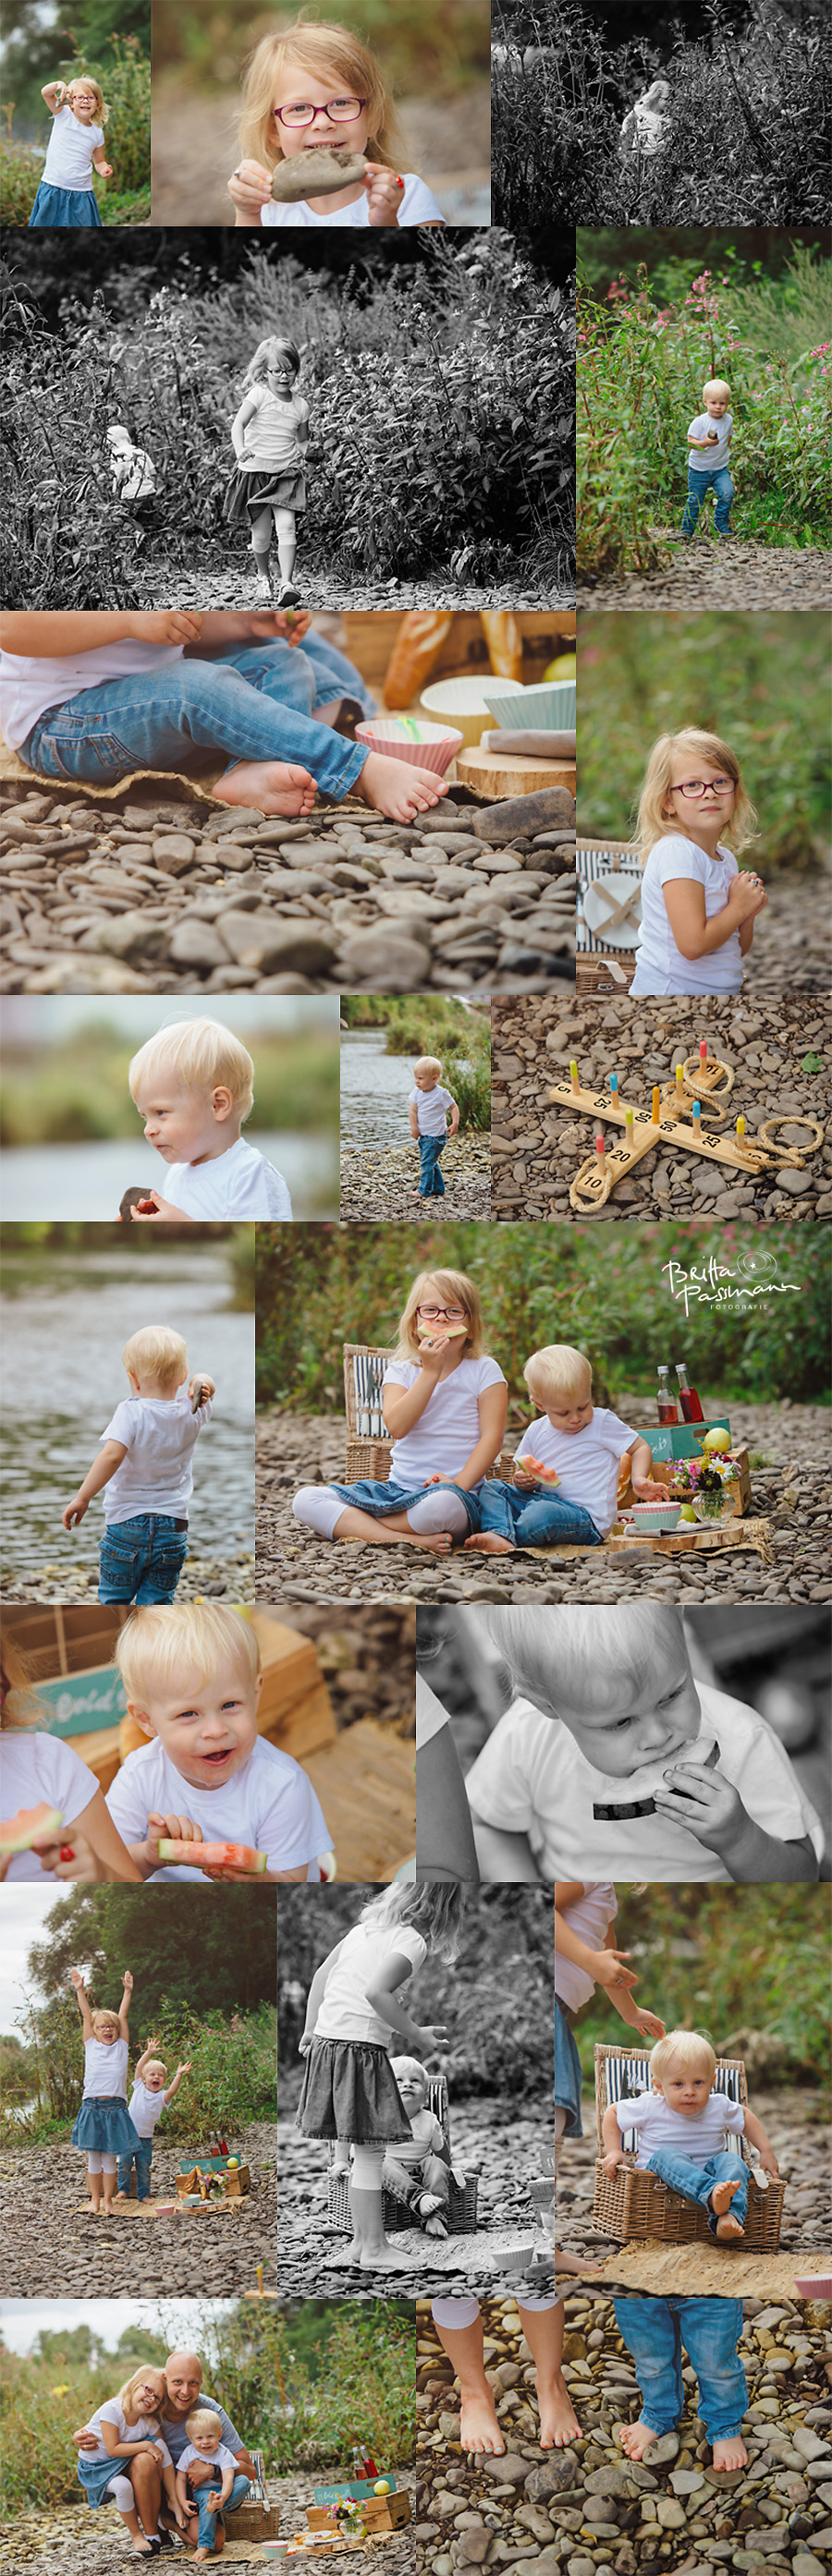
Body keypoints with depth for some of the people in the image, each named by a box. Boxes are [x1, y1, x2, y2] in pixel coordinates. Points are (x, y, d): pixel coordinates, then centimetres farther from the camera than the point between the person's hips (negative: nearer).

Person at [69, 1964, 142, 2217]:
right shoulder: (91, 2045, 8)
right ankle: (95, 2198, 17)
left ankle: (108, 2199, 13)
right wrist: (80, 1991, -1)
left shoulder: (121, 2046, 8)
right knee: (93, 2156, 5)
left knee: (110, 2157, 4)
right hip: (92, 2107, 0)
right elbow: (86, 2017, 4)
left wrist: (128, 1991, 0)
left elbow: (123, 2017, 5)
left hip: (115, 2108, 0)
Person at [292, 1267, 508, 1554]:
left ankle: (341, 1524, -20)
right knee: (305, 1500, -15)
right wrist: (430, 1372, -14)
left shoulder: (484, 1371, 3)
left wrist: (460, 1483, -19)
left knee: (444, 1504, -43)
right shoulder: (400, 1371, 9)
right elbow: (397, 1427, -9)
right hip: (397, 1487, 4)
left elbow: (492, 1437, -5)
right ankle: (409, 1539, -29)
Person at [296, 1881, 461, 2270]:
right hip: (361, 2047, -9)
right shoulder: (412, 1941, -10)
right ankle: (373, 2248, 3)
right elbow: (376, 1992, -23)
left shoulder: (366, 1927, 15)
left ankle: (361, 2239, 22)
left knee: (352, 2146, 15)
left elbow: (322, 1974, 20)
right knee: (370, 2151, -1)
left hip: (326, 2039, 9)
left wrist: (311, 2029, 25)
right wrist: (415, 2035, -13)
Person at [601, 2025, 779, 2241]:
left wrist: (766, 2151, 11)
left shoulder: (719, 2107, -1)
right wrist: (613, 2151, -3)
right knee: (667, 2156, -35)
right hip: (662, 2174, -2)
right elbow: (612, 2113, 7)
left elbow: (746, 2119, 19)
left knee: (731, 2160, -27)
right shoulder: (649, 2108, -8)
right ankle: (713, 2195, -62)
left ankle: (728, 2217, -52)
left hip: (706, 2173, 3)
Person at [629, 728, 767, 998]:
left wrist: (749, 914, -3)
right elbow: (693, 945, -27)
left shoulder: (727, 858, 8)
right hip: (668, 989, -8)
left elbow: (737, 951, 16)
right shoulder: (676, 852, -18)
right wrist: (739, 907, -12)